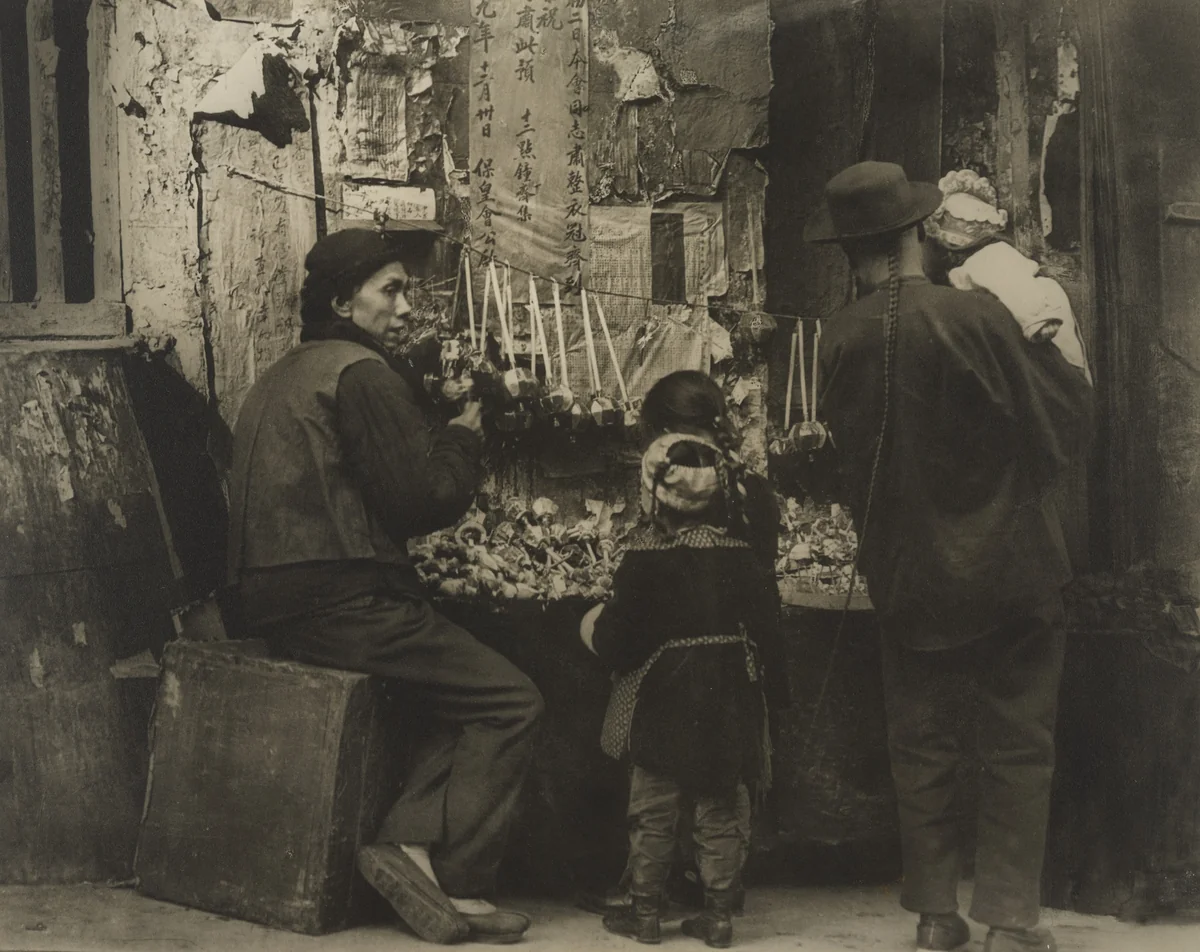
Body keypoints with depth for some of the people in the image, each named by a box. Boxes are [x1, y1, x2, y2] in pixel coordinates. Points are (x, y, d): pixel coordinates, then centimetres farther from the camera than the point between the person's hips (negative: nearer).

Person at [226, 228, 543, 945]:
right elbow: (424, 497, -12)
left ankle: (410, 841, -3)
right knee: (510, 699, -6)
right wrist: (465, 437, 6)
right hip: (340, 606, -10)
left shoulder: (287, 375, 22)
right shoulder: (363, 372, -10)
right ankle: (459, 884, -7)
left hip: (275, 602, 10)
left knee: (461, 685, 12)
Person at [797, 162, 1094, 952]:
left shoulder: (842, 340, -7)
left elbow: (842, 463, 3)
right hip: (1008, 567, -3)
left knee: (923, 746, 13)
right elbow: (1063, 422, -7)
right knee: (1019, 746, 8)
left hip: (907, 577, 3)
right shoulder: (976, 316, -16)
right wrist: (1059, 350, 10)